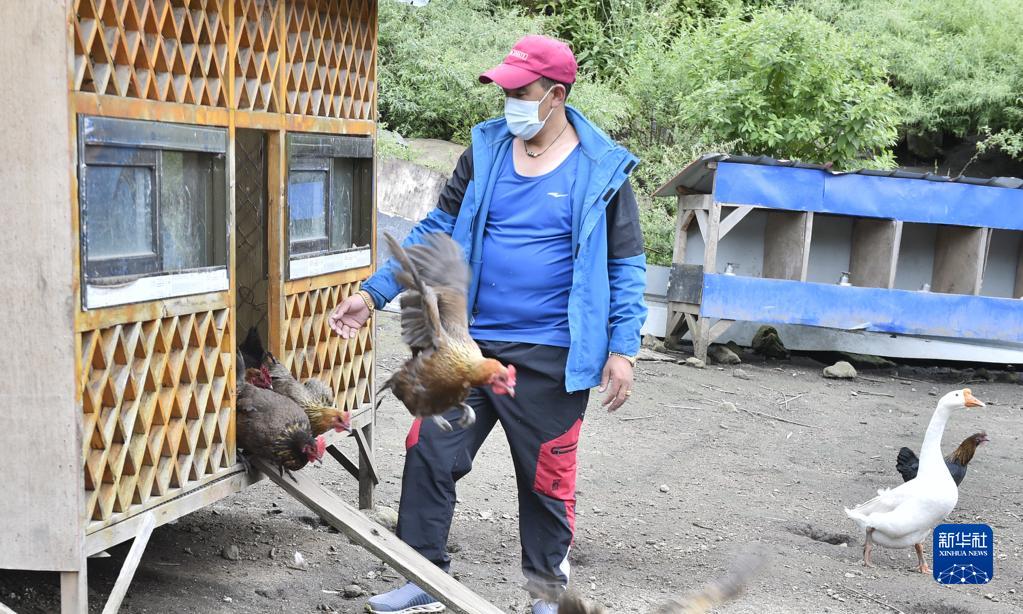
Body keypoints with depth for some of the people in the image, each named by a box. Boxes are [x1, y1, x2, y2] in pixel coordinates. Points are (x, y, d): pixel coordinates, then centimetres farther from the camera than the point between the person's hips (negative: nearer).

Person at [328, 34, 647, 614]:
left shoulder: (601, 169, -4)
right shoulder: (486, 149, 5)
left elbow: (626, 265, 0)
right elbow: (436, 231, 9)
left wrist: (623, 348, -7)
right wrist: (373, 293, 3)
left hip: (550, 358, -3)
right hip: (472, 346, 4)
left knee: (547, 479, 7)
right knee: (429, 454, 4)